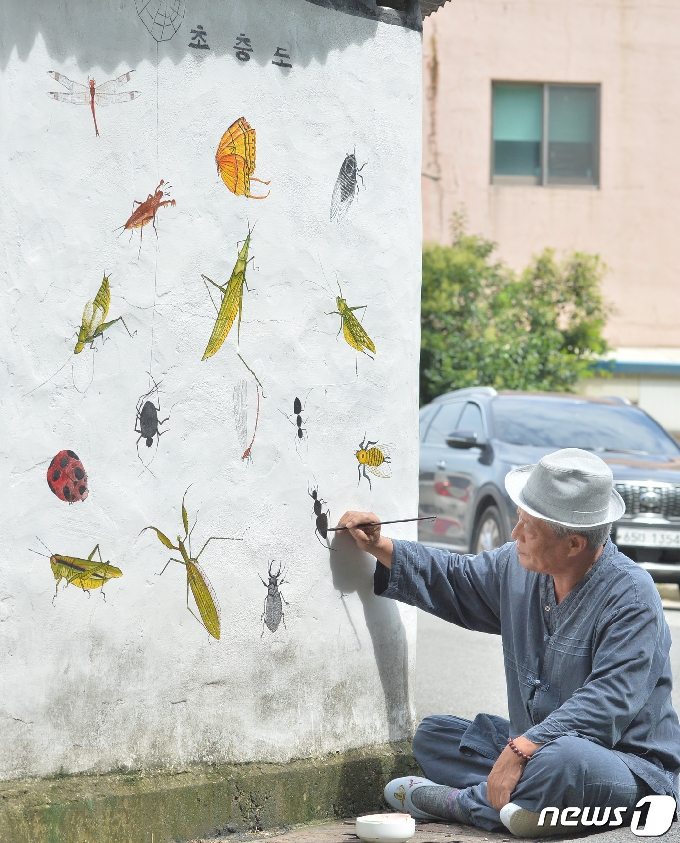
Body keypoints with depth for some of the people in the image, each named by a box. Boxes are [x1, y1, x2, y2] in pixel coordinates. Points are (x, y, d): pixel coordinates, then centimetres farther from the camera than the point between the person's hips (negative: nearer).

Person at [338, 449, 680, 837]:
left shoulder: (631, 597, -21)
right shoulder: (518, 567, 4)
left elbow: (606, 706, -29)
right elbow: (455, 580, 24)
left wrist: (522, 749, -36)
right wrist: (379, 547, 12)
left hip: (633, 769, -8)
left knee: (562, 759, -40)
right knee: (433, 735, 7)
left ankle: (460, 801, -14)